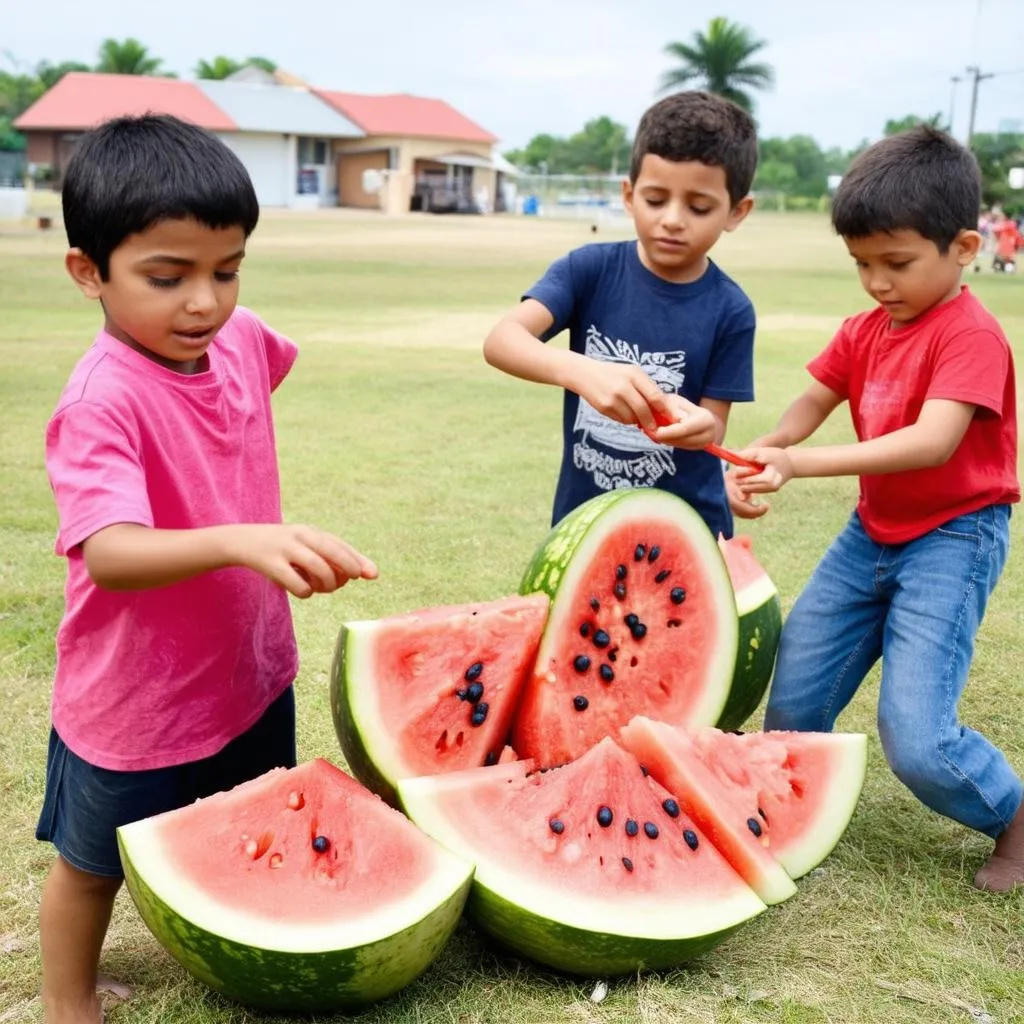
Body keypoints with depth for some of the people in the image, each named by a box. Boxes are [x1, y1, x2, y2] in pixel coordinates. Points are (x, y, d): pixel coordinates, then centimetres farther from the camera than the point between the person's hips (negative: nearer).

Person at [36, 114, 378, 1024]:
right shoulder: (102, 401, -29)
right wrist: (241, 541, -57)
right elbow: (109, 554, -41)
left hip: (251, 669, 6)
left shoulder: (242, 339, -7)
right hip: (134, 699, -6)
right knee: (94, 866, 19)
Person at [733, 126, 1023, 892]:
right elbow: (815, 402, 0)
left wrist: (801, 464, -40)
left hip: (952, 538, -7)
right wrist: (765, 450, -23)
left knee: (917, 739, -14)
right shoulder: (865, 331, 4)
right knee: (791, 704, 4)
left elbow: (933, 443, -32)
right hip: (874, 532, 7)